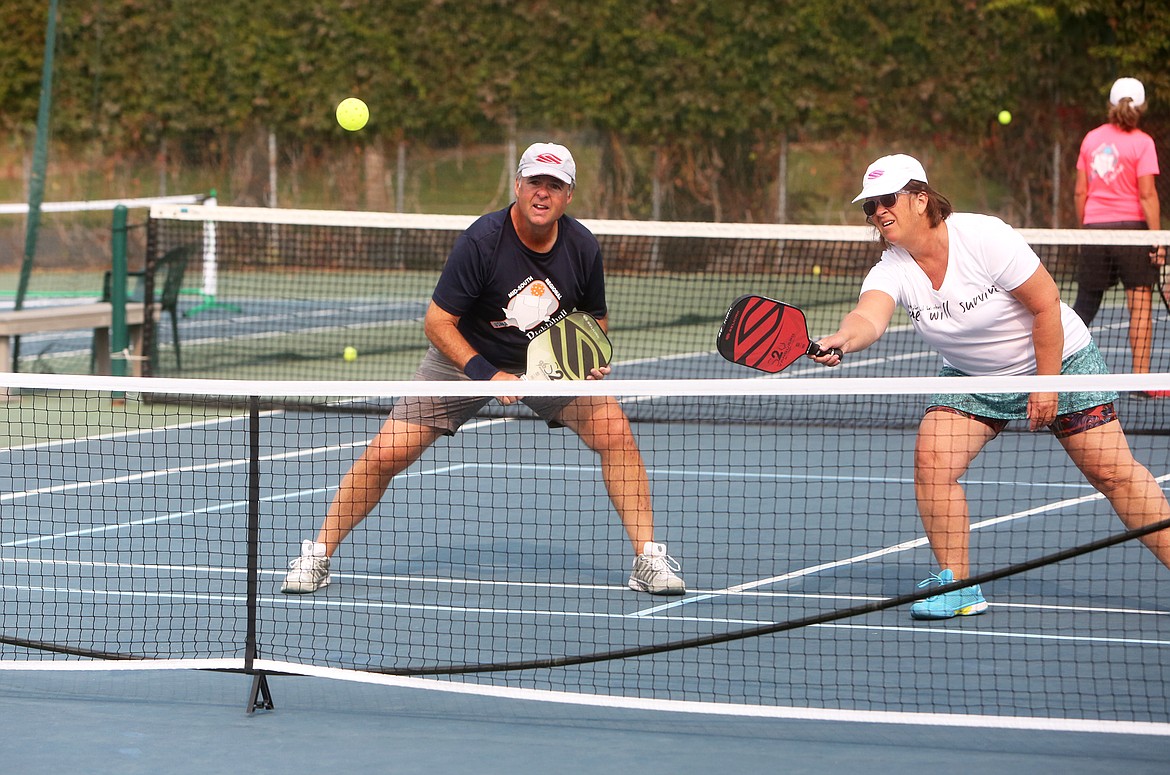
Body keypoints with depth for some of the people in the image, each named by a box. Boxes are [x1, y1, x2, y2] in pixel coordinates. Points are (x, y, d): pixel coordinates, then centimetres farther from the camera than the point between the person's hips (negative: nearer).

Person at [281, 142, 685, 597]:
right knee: (387, 452, -13)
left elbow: (594, 318, 6)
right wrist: (487, 376, -30)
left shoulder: (582, 248, -14)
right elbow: (437, 324, -21)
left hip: (550, 359, 3)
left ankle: (647, 558, -8)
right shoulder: (481, 241, -26)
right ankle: (318, 555, 5)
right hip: (466, 357, -3)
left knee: (615, 433, -18)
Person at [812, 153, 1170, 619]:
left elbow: (1046, 305, -22)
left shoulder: (984, 238, -27)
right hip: (972, 379, 4)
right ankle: (957, 585, -8)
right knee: (932, 459, -16)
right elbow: (869, 316, -36)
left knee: (1113, 472, -6)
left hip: (1056, 361, -4)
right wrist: (842, 340, -59)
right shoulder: (892, 270, -15)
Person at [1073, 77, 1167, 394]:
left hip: (1095, 227, 4)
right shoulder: (1141, 142, -7)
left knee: (1086, 302, 13)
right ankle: (1141, 377, -4)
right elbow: (1147, 195, -12)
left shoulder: (1091, 138, 6)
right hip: (1131, 225, -4)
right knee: (1141, 302, 0)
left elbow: (1080, 191, 8)